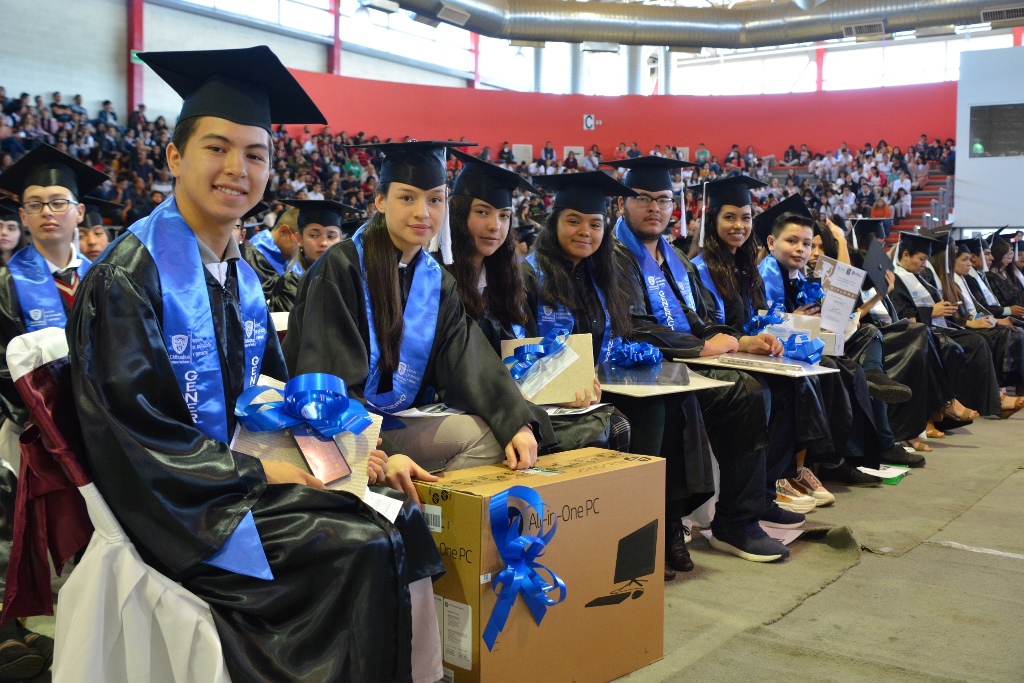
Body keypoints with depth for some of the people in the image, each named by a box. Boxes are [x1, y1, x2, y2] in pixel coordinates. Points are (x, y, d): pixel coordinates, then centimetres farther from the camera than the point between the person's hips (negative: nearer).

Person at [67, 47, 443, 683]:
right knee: (367, 549, -19)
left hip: (246, 472, 7)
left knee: (407, 523, -8)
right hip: (180, 503, -7)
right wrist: (258, 473, -16)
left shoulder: (241, 276, 10)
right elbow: (137, 429, -17)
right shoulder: (127, 277, -13)